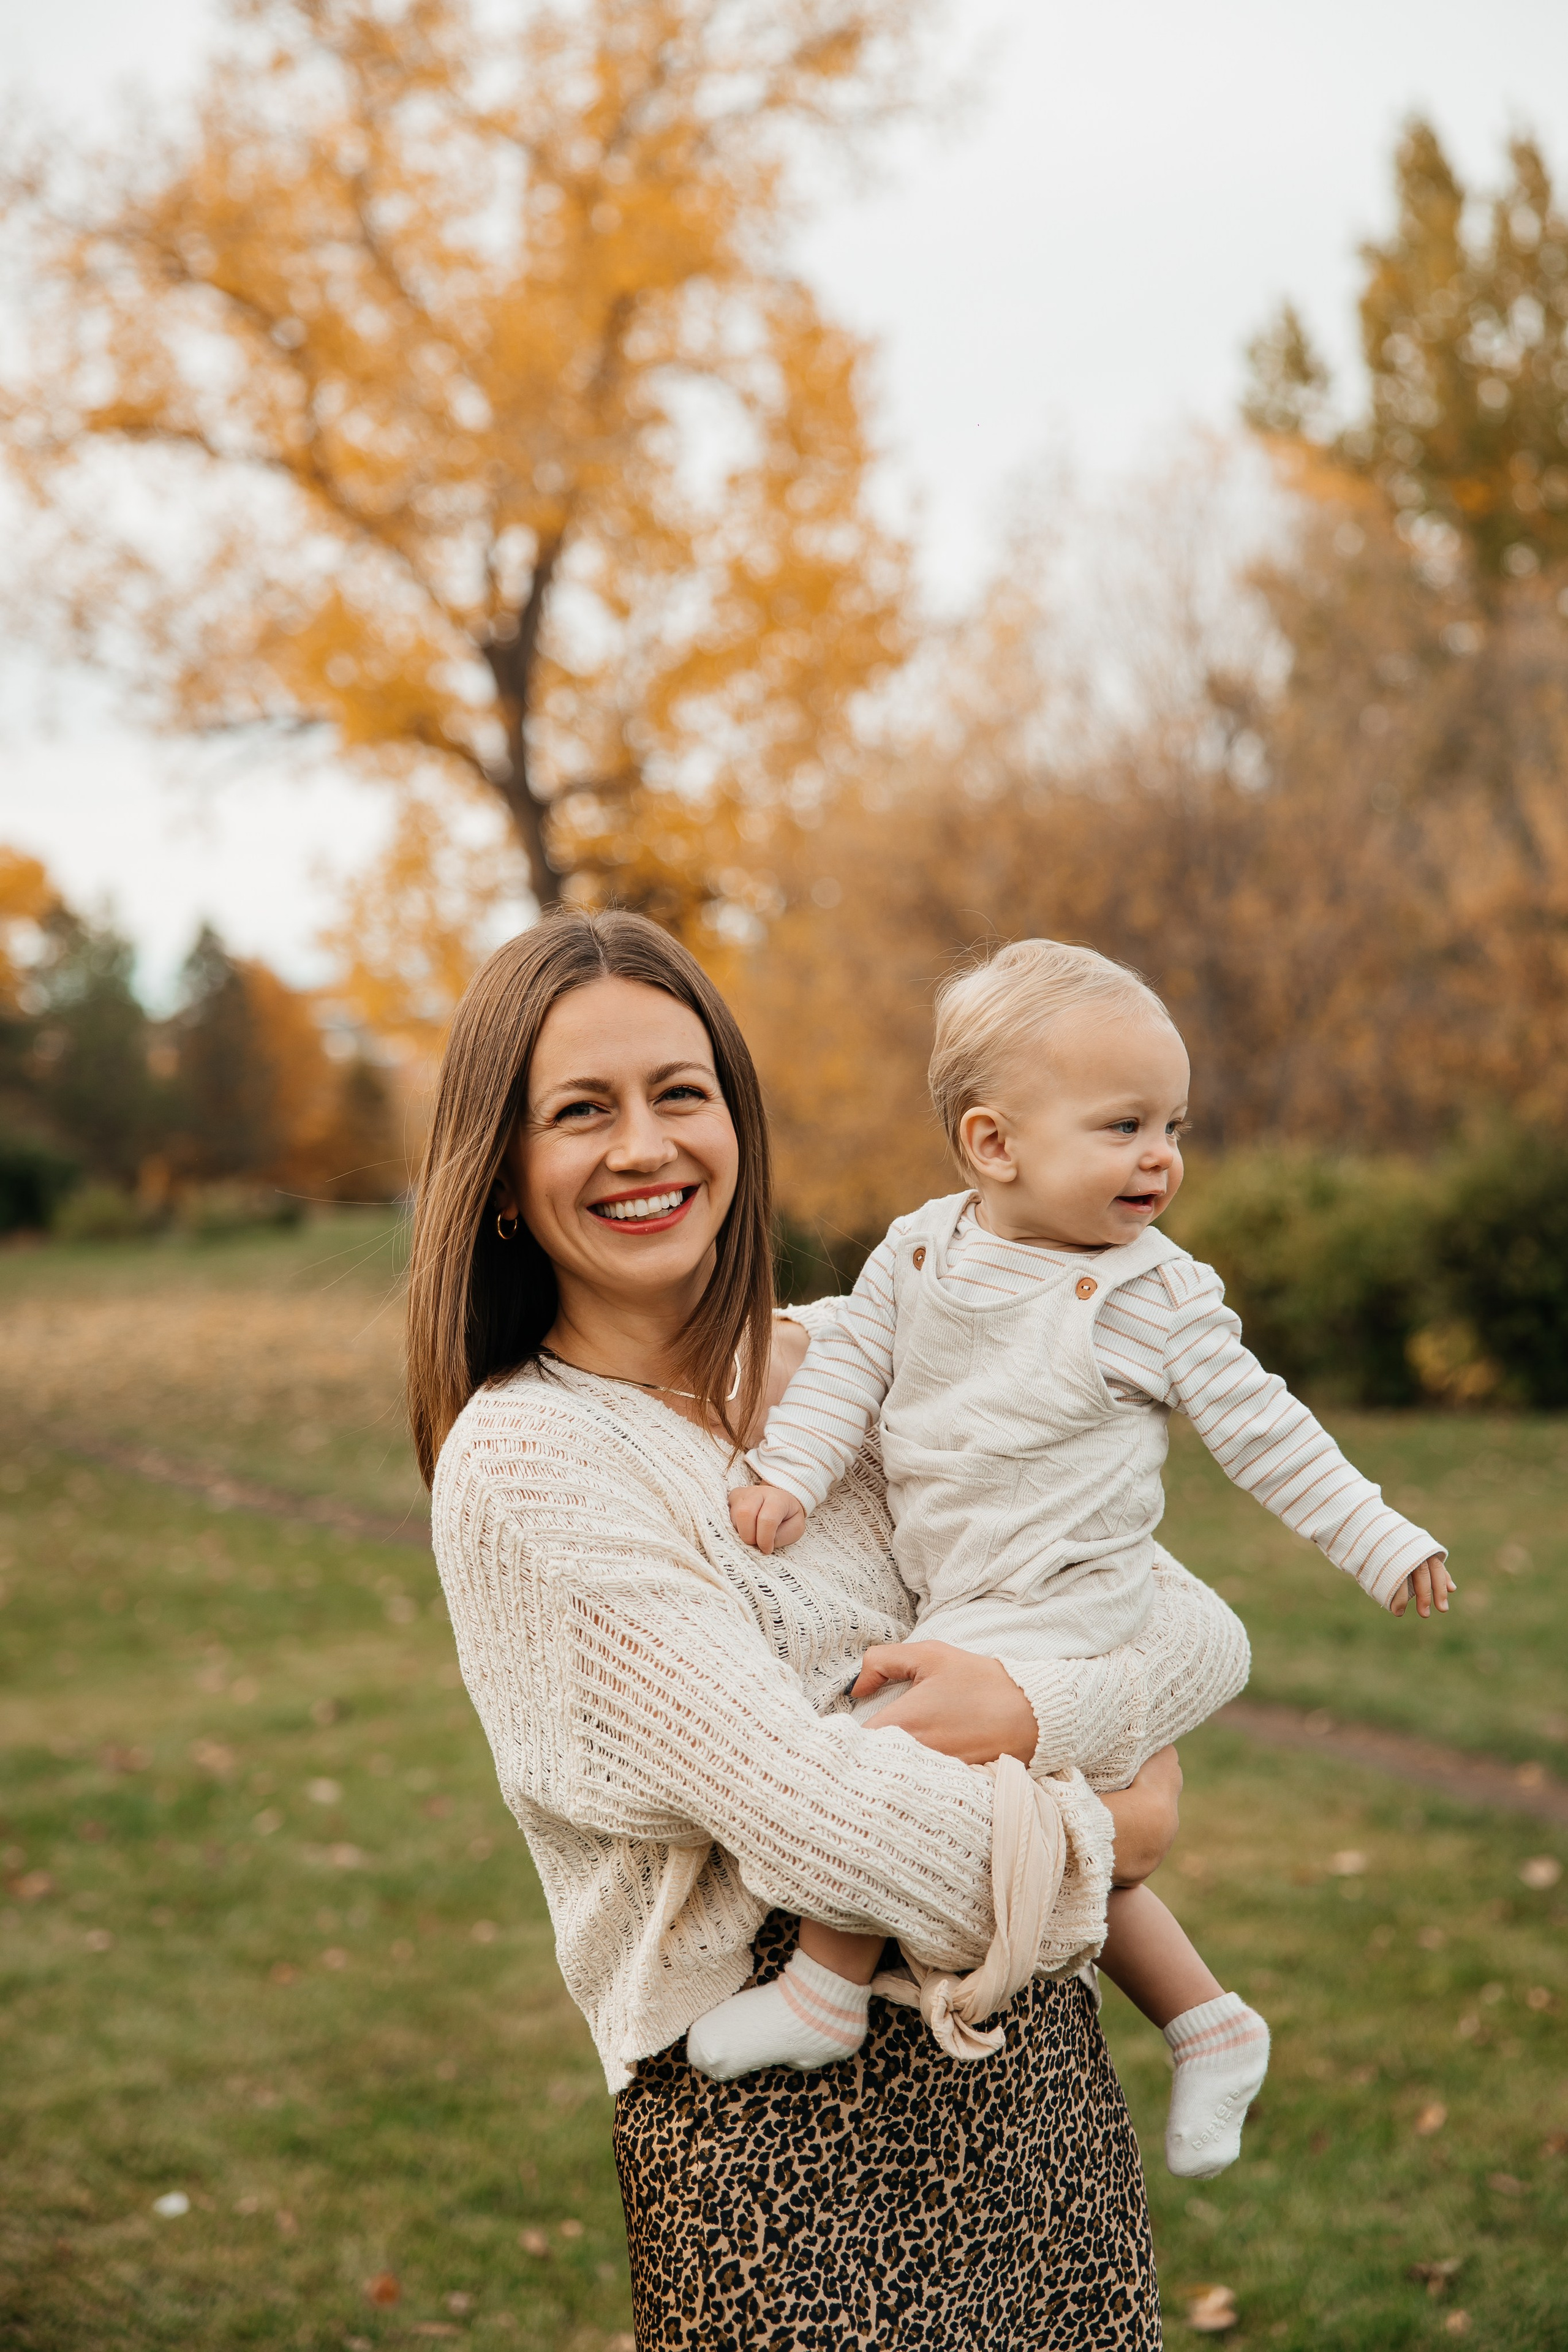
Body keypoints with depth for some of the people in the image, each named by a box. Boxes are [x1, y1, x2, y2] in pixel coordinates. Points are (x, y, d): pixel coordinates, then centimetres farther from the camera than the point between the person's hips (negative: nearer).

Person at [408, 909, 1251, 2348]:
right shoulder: (522, 1461, -12)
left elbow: (1207, 1629, 4)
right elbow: (808, 1806, -19)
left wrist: (1040, 1710, -15)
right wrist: (1093, 1839, -6)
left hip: (1037, 2060, 5)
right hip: (783, 2121, -5)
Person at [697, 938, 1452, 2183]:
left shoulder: (1157, 1296, -11)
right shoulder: (919, 1252, -2)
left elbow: (1260, 1428, -4)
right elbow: (849, 1365, 3)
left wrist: (1376, 1538, -3)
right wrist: (791, 1474, -11)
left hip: (1059, 1606, -6)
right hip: (952, 1602, 6)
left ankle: (827, 1985, -1)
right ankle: (1213, 2027, 34)